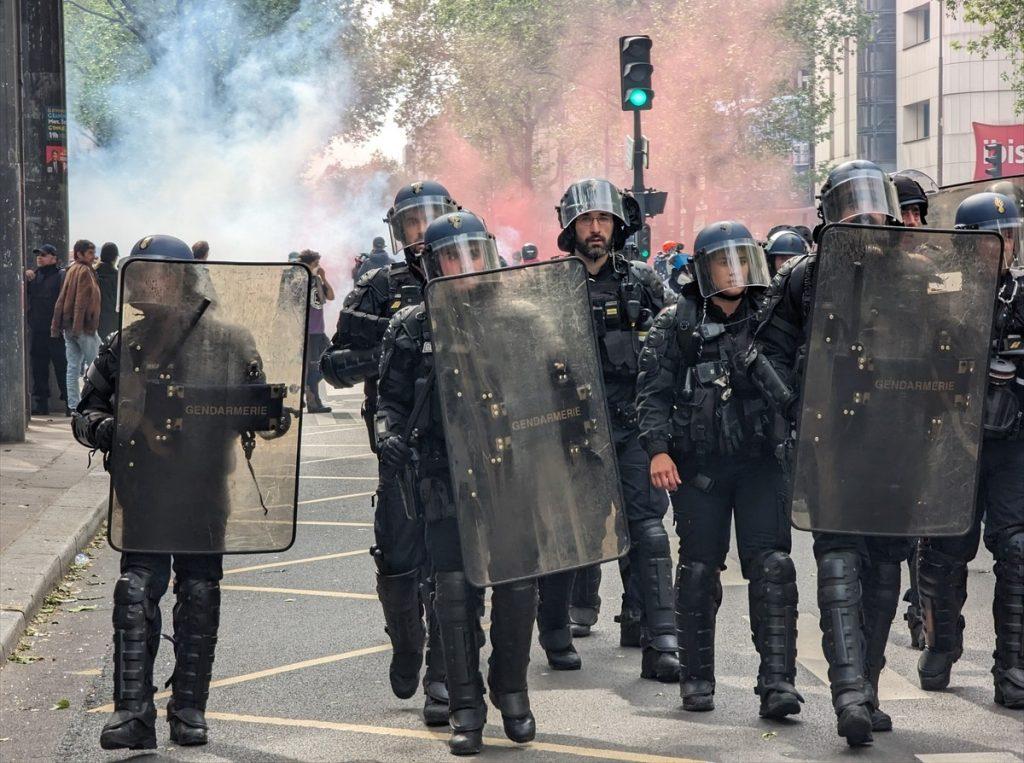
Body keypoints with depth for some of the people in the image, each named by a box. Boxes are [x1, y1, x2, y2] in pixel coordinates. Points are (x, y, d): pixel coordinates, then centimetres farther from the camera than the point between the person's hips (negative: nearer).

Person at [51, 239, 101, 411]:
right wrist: (78, 327, -22)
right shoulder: (85, 271, -11)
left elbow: (61, 300, 14)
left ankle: (73, 405, 6)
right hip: (84, 326, -8)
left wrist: (56, 326, 14)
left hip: (68, 326, 8)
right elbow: (81, 302, -18)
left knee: (73, 366, 7)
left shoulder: (71, 271, 15)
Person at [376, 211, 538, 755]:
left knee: (518, 582, 1)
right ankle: (466, 707, 8)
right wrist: (388, 432, -10)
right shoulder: (413, 326, 4)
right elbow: (391, 398, 9)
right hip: (447, 475, -1)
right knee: (455, 587, -2)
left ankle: (511, 690, 22)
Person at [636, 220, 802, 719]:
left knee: (772, 567, -8)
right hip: (699, 465, -1)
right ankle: (696, 678, 19)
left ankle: (776, 681, -7)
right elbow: (652, 393, 0)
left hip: (761, 460, 1)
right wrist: (657, 449, -12)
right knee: (699, 570, 6)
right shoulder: (675, 324, 3)